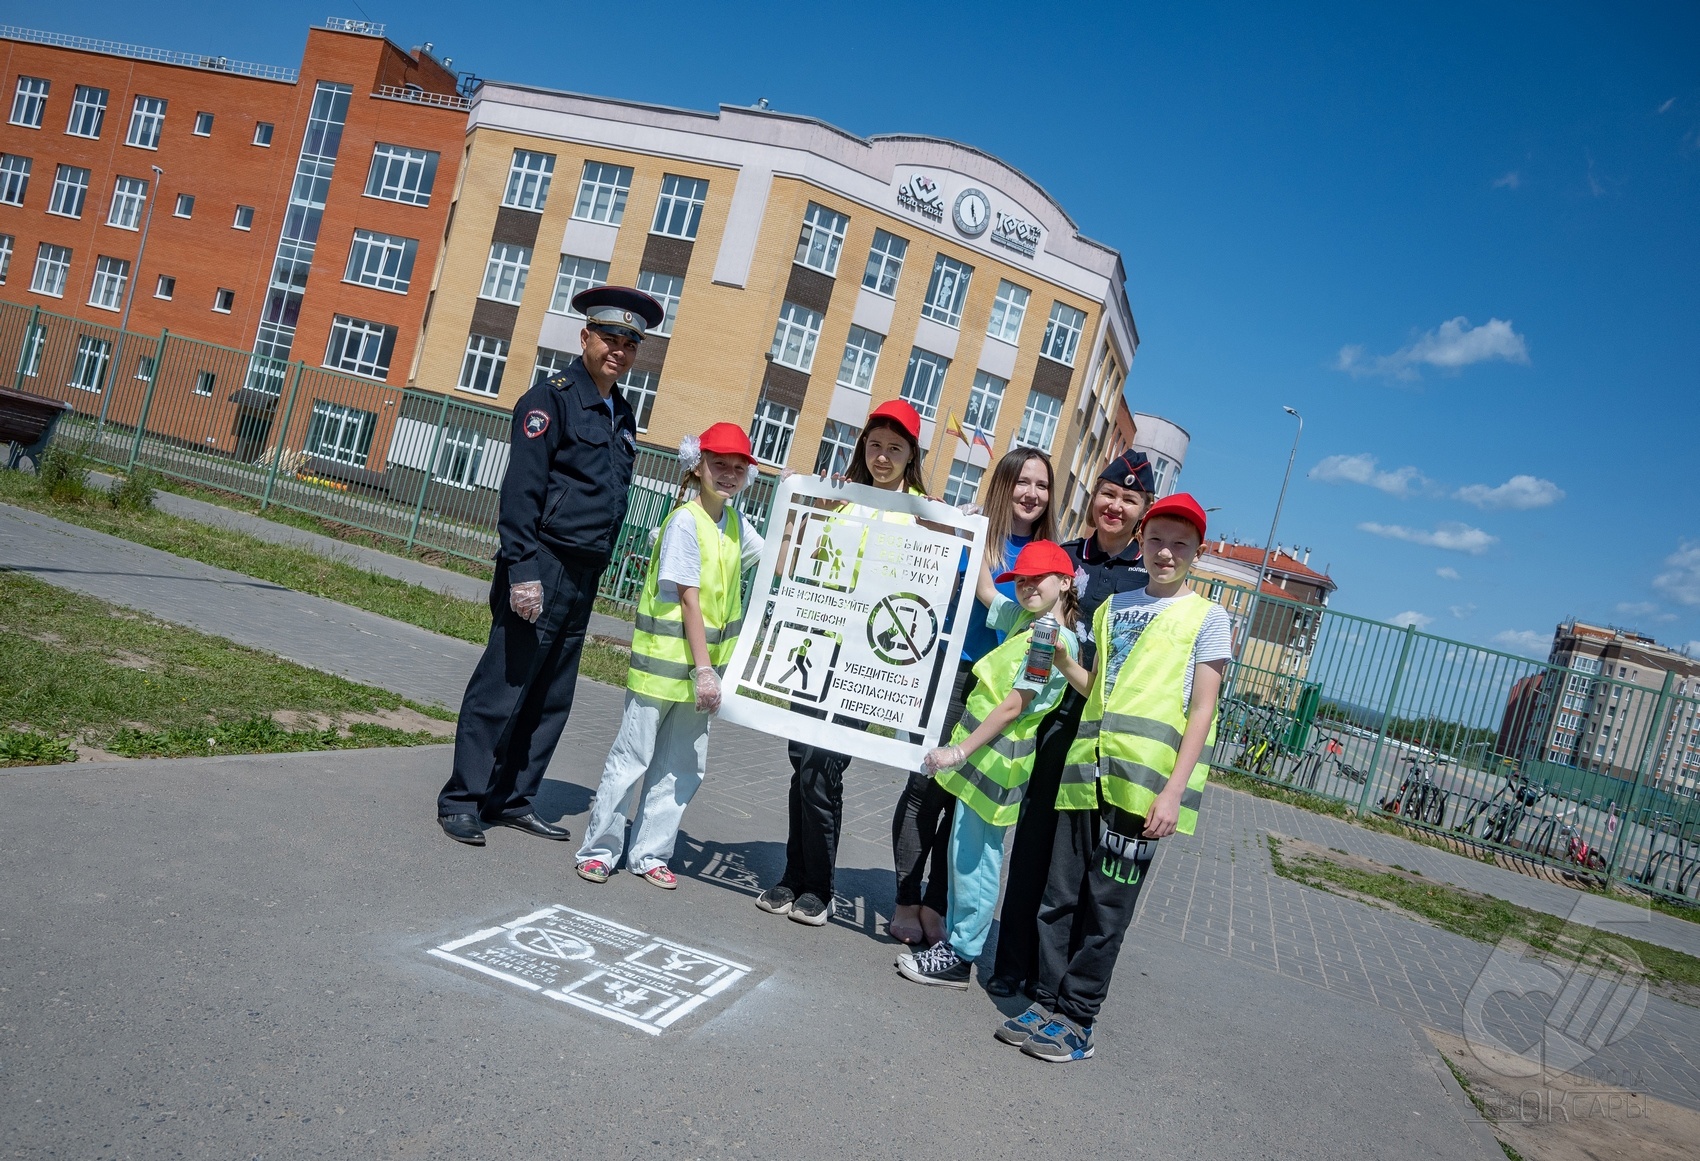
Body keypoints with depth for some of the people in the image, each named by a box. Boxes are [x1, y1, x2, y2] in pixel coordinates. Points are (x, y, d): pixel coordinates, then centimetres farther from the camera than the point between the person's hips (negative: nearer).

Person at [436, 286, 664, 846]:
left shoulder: (621, 416, 16)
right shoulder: (552, 398, -7)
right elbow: (521, 490, -14)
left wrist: (597, 569, 15)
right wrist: (523, 571, -21)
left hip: (583, 579, 8)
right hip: (542, 573, -8)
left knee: (550, 700, 12)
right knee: (501, 691, -1)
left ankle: (512, 800, 23)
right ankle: (461, 801, 11)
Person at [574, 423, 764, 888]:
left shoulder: (734, 522, 8)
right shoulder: (686, 521, -14)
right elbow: (689, 599, -18)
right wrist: (703, 669, -21)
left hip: (702, 664, 7)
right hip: (664, 661, -7)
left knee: (684, 766, 11)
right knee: (633, 757, 3)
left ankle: (649, 853, 22)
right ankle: (599, 848, 17)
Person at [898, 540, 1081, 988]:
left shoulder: (1055, 640, -16)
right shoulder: (1024, 619, 11)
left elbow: (1013, 705, -20)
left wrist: (961, 750, -20)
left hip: (996, 759, -9)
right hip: (983, 753, 9)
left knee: (974, 857, -2)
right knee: (966, 853, 15)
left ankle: (959, 956, 8)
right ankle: (955, 939, 26)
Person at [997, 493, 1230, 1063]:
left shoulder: (1207, 616, 3)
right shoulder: (1113, 606, 18)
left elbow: (1202, 710, -3)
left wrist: (1175, 790, -11)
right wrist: (1061, 657, 3)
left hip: (1144, 780, -4)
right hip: (1088, 769, 5)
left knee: (1106, 907, 1)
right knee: (1060, 897, 6)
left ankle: (1076, 1022, 11)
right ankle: (1047, 1004, 18)